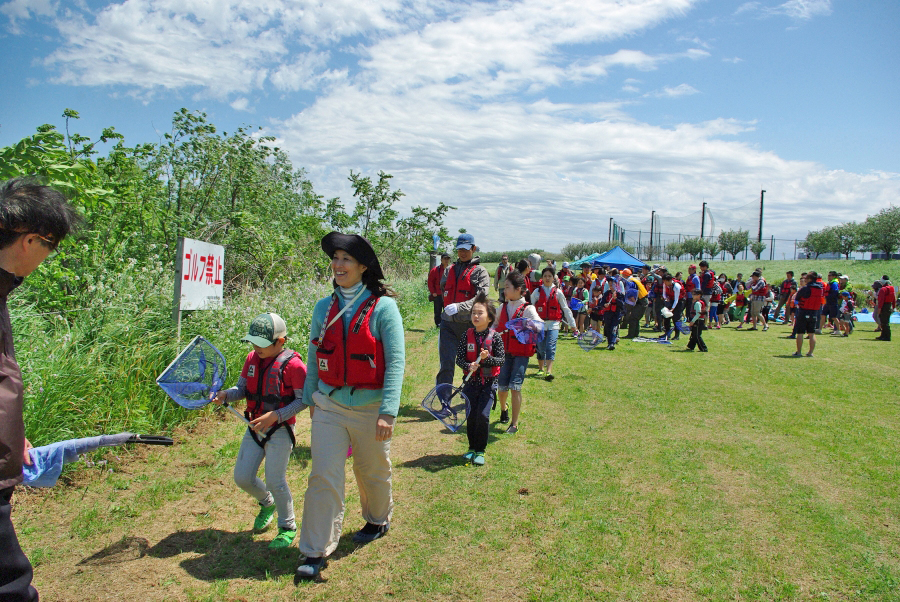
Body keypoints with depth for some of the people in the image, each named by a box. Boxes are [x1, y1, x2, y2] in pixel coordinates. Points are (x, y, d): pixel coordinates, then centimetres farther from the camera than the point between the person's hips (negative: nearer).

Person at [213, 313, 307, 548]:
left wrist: (275, 416, -24)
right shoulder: (252, 358, 2)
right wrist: (225, 395, -14)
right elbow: (242, 388, 7)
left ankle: (288, 527, 18)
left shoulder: (292, 364, -18)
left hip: (280, 430, -6)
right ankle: (267, 503, 41)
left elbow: (303, 400, -15)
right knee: (242, 478, 8)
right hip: (254, 428, 7)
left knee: (275, 480, -6)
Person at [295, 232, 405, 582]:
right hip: (329, 406, 3)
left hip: (370, 409, -2)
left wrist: (388, 412, -19)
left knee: (372, 472, 17)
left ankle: (378, 521, 45)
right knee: (323, 477, -2)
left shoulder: (383, 307, -11)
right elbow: (314, 357, 12)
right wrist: (310, 399, 16)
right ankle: (316, 552, 10)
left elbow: (396, 362, -14)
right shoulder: (324, 308, 2)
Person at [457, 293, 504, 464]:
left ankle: (480, 450, 9)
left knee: (483, 415, -7)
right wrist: (469, 366, -23)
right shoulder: (467, 335, -2)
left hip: (489, 382, -2)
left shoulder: (495, 336, -7)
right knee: (471, 415, 4)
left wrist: (487, 358, -26)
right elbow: (459, 358, -4)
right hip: (471, 381, 2)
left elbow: (501, 360, -8)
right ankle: (472, 447, 24)